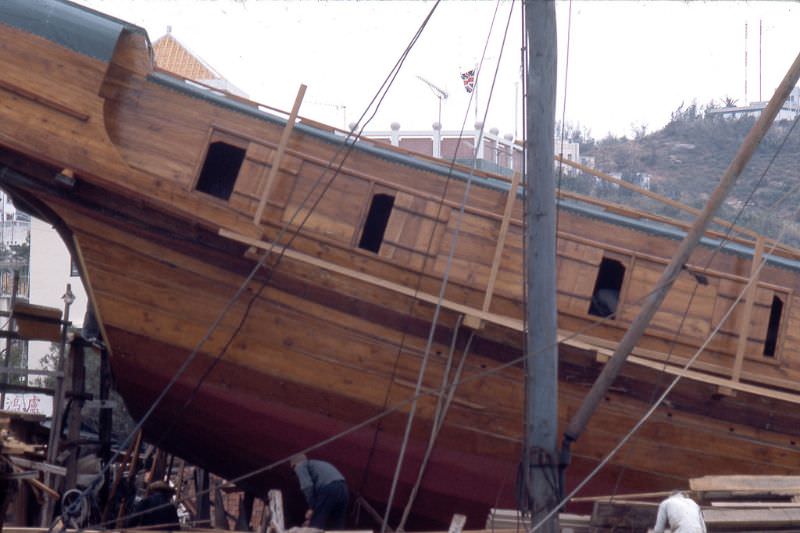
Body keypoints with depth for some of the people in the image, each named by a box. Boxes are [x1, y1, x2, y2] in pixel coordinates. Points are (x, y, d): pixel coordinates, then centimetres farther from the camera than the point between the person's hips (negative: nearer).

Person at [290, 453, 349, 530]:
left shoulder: (300, 466, 15)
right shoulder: (319, 464, 38)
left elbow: (307, 485, -5)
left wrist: (311, 507, -3)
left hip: (327, 489, -8)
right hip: (342, 488, 8)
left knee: (315, 527, 1)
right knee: (337, 528, 11)